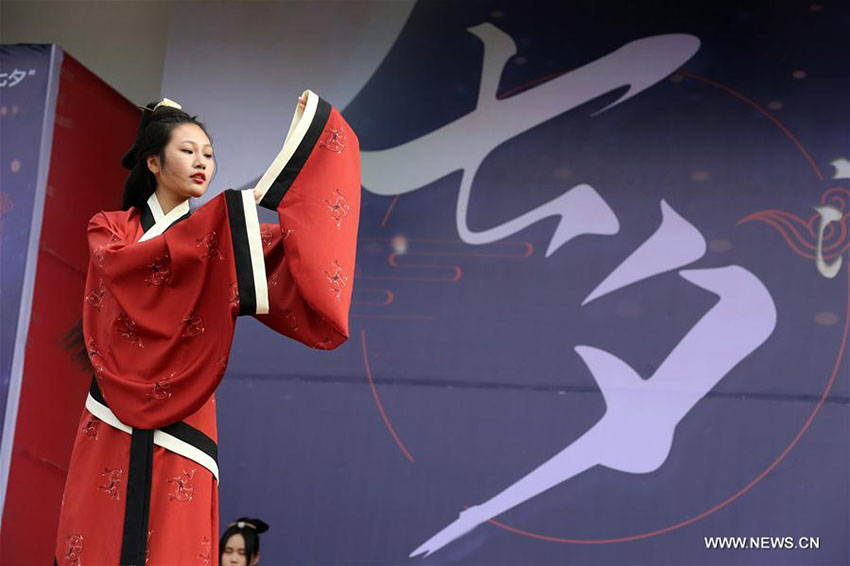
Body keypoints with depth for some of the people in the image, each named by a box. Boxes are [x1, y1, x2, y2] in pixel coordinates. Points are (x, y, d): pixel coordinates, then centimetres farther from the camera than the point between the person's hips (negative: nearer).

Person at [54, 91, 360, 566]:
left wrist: (315, 129, -16)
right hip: (114, 425, -1)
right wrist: (225, 216, -19)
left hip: (182, 424, 1)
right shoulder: (110, 229, 7)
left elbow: (309, 233, -4)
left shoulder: (227, 239, 12)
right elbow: (121, 265, -17)